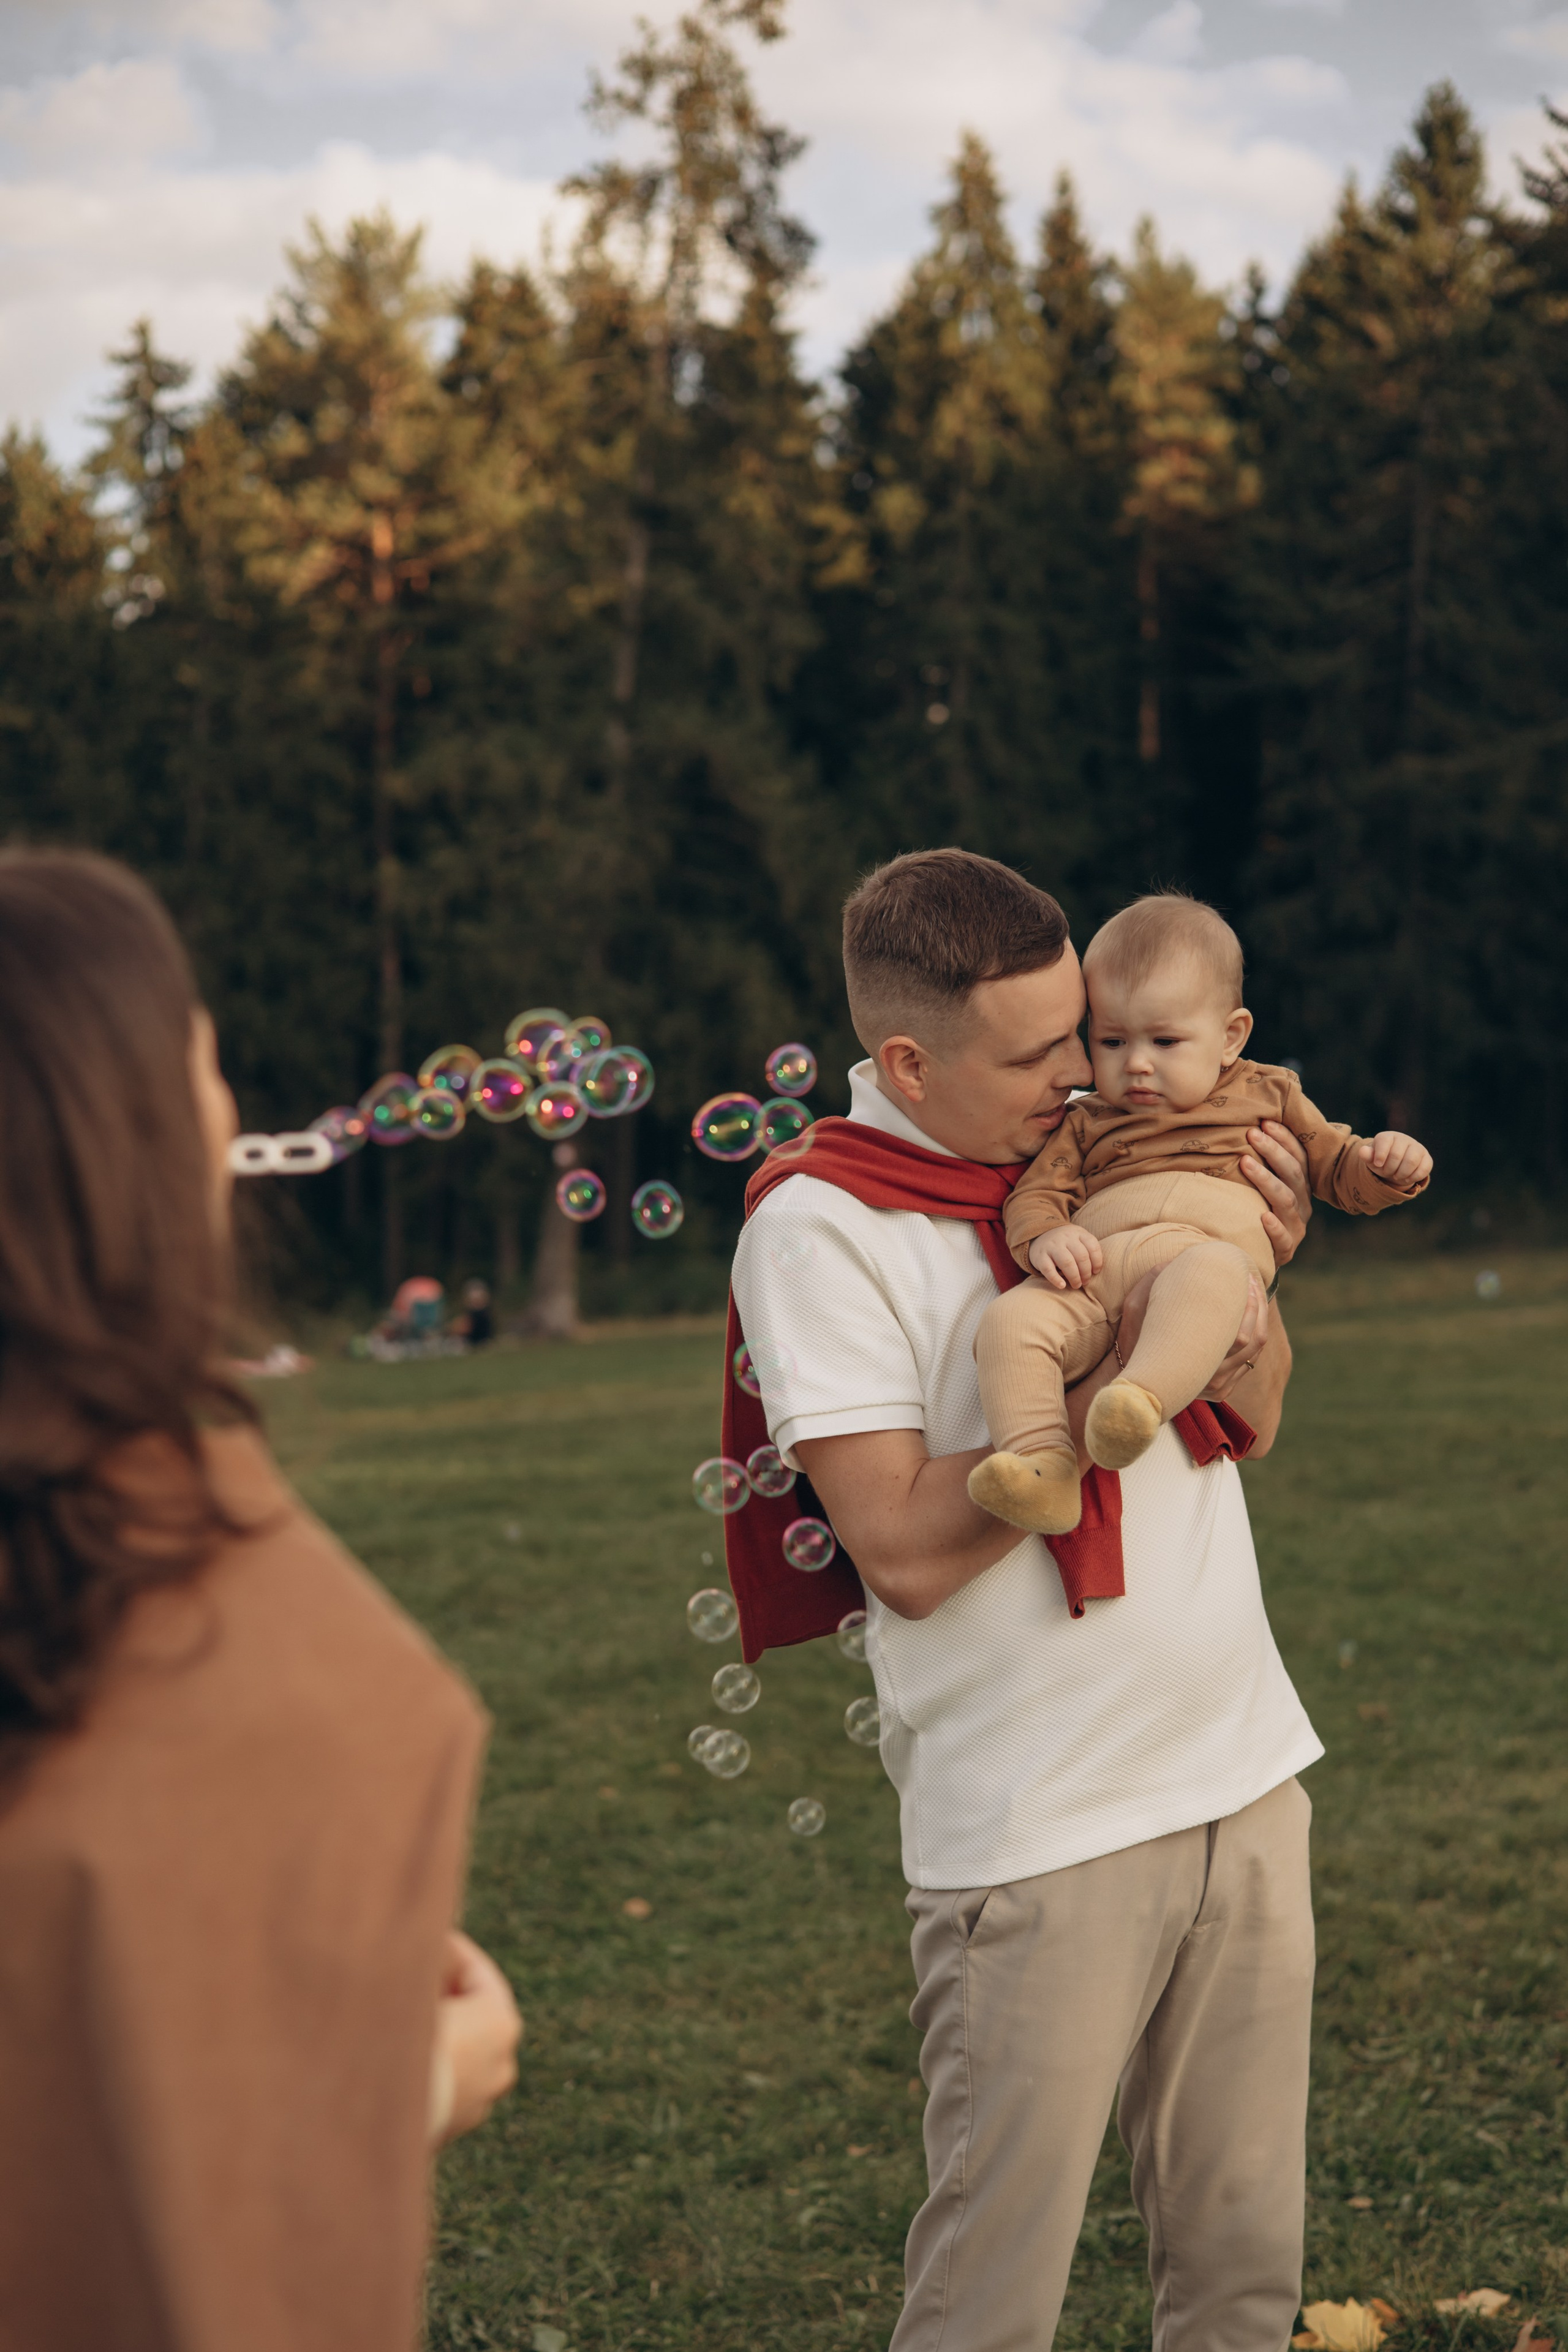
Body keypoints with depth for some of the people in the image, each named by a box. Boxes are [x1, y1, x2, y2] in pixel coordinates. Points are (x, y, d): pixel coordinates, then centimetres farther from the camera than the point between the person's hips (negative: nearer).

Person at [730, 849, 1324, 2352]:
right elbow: (904, 1550, -18)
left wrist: (1251, 1271, -4)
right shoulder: (819, 1227, -10)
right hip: (1038, 1834, -6)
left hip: (1244, 1777, 6)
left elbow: (1252, 1424, 16)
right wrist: (1115, 1380, -17)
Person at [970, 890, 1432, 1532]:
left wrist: (1385, 1167, 8)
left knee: (1208, 1273, -42)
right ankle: (1042, 1463, -38)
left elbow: (1338, 1169, 31)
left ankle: (1141, 1400, -62)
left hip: (1214, 1245, -3)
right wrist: (1043, 1237, -4)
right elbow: (1035, 1191, 20)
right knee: (1009, 1321, -29)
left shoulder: (1265, 1095, 30)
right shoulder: (1087, 1123, 32)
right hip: (1095, 1270, 3)